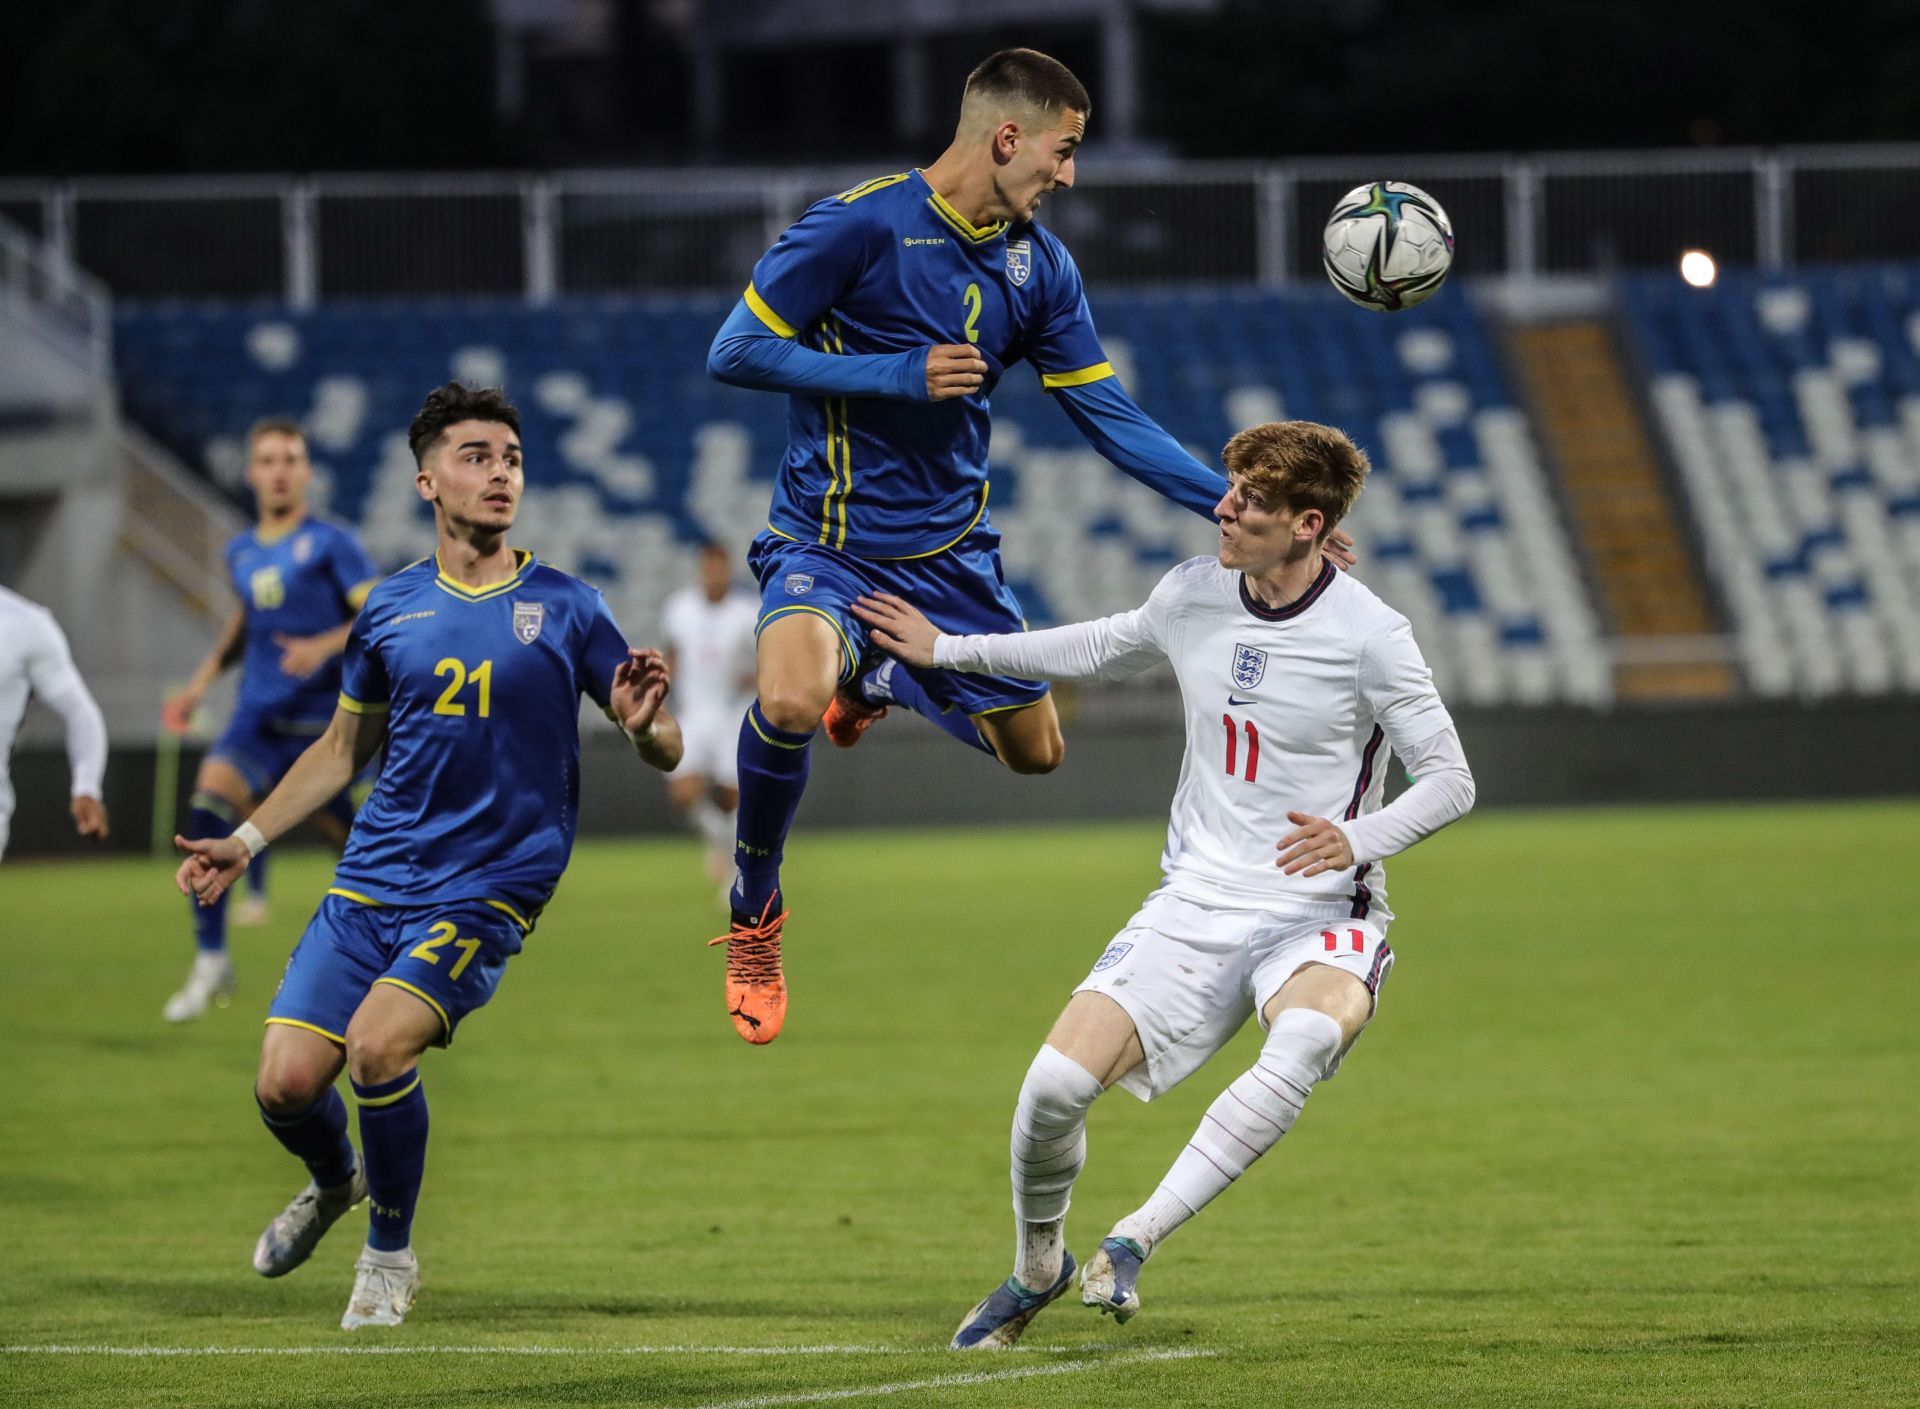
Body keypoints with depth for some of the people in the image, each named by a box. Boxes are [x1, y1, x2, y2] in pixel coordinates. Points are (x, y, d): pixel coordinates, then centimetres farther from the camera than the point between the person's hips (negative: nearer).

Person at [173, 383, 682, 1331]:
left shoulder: (564, 609, -1)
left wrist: (642, 725, -23)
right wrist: (246, 842, 15)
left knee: (377, 1043, -26)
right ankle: (334, 1181, 30)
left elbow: (664, 752, 1)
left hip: (490, 888, -3)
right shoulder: (390, 611, 8)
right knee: (287, 1080, -8)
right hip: (371, 881, 4)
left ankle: (390, 1253, -1)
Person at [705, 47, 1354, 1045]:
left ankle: (872, 683, 41)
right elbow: (735, 352, -16)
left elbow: (1112, 421, 7)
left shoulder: (1039, 267, 3)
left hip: (949, 551, 6)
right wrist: (903, 374, -21)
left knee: (1034, 750, 11)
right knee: (791, 702, -34)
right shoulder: (858, 225, -16)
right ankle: (754, 916, -7)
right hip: (827, 542, -6)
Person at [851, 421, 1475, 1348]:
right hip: (1196, 903, 4)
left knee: (1306, 1040, -39)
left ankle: (1136, 1240, -30)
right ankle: (1037, 1266, 17)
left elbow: (1449, 781, -10)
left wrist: (1356, 840, -29)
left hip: (1319, 918, -4)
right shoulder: (1191, 596, 2)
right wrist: (949, 650, 26)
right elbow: (1104, 649, 25)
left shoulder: (1367, 635, -14)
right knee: (1056, 1083, -13)